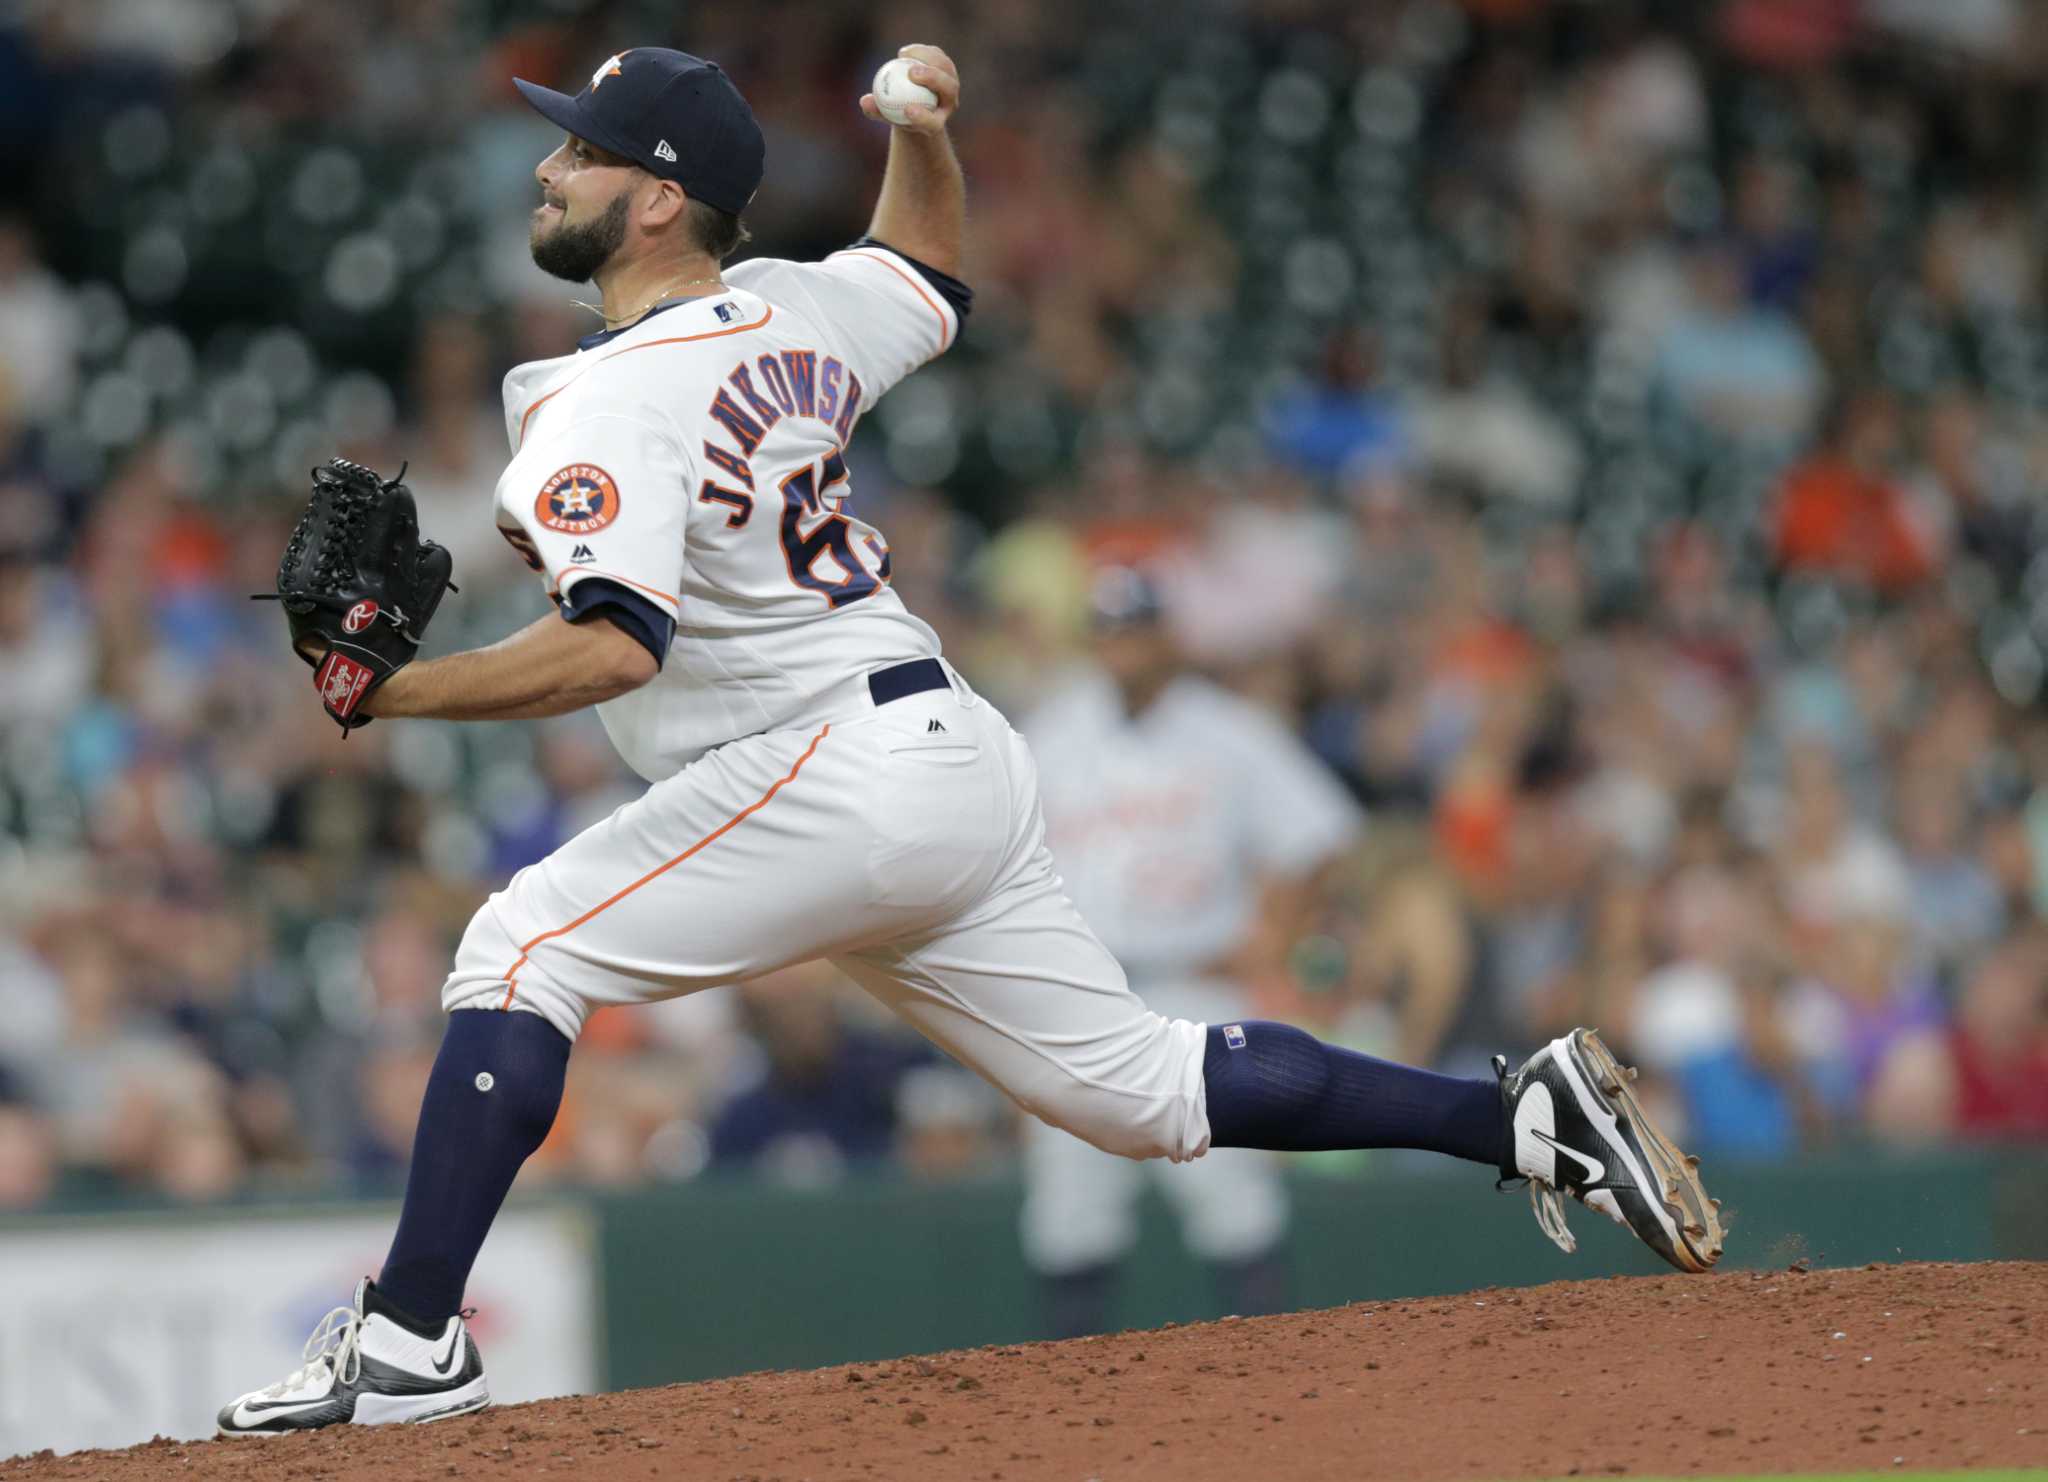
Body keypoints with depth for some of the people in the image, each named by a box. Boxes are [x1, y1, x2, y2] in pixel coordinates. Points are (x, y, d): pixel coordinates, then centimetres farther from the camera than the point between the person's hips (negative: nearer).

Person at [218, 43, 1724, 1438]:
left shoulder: (606, 406, -13)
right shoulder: (792, 310, 14)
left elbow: (614, 645, -27)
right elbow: (932, 277, 37)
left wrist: (404, 692, -20)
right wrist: (925, 126, 21)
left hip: (845, 771, -9)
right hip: (962, 757, 10)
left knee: (524, 946, -8)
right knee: (1140, 1086, 13)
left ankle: (407, 1342, -14)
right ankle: (1530, 1115, 8)